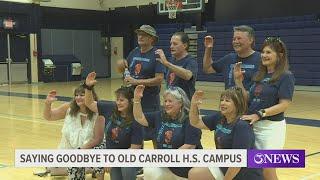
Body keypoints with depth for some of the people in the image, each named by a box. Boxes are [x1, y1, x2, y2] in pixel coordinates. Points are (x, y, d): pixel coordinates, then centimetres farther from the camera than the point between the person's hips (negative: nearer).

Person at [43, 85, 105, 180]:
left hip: (91, 147, -2)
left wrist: (81, 149, -28)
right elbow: (48, 116, -1)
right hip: (72, 149, 2)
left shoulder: (97, 113, -21)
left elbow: (98, 138, -19)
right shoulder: (69, 108, -10)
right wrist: (47, 103, -20)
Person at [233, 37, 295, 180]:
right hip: (253, 126, 7)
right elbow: (248, 100, 12)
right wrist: (238, 80, 4)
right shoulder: (260, 76, 14)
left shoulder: (286, 76, -7)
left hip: (271, 127, -7)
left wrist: (259, 114, -22)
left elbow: (284, 104, -16)